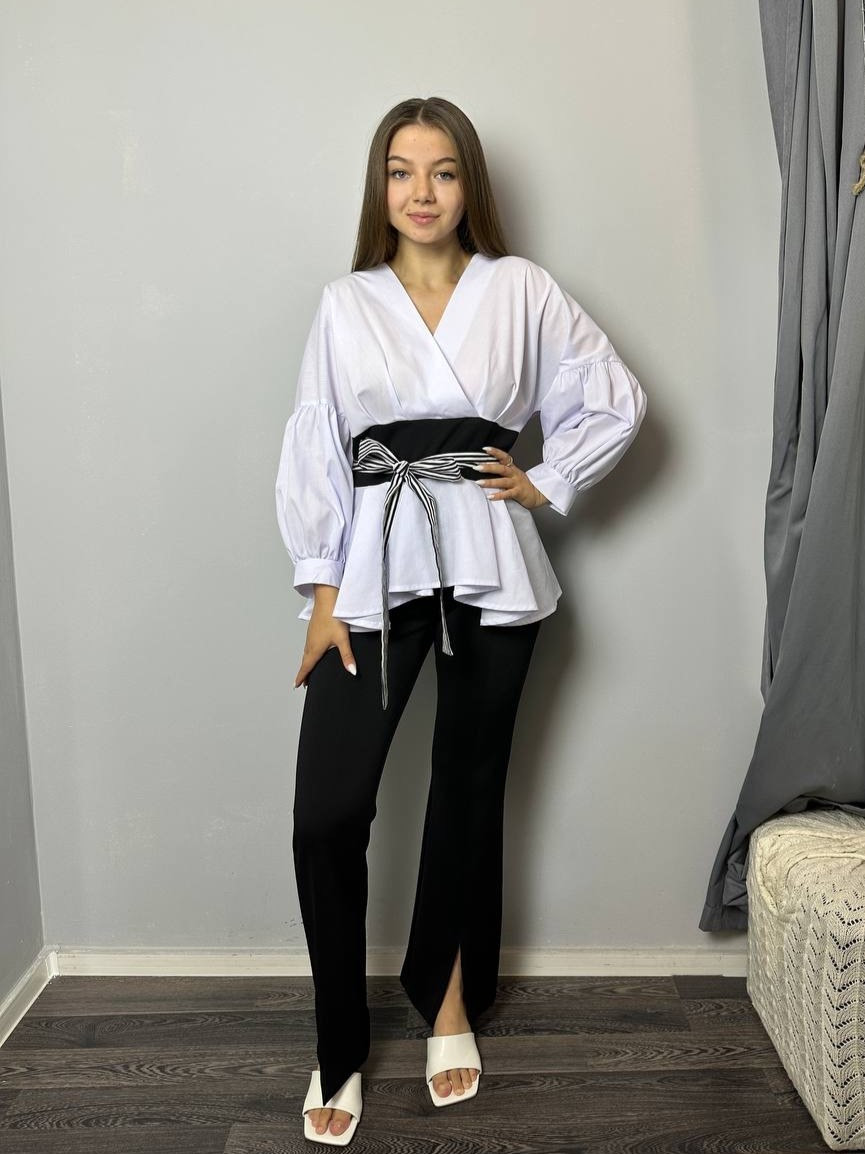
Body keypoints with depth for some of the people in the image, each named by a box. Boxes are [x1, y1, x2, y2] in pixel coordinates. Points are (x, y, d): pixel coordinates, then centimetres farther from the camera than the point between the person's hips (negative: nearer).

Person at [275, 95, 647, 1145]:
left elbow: (614, 401, 11)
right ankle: (339, 1051, 12)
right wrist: (321, 596, -2)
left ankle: (449, 1004, 33)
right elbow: (311, 453, 3)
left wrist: (546, 483, 3)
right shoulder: (345, 304, 8)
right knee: (327, 812, -9)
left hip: (488, 566, 0)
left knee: (468, 794, 11)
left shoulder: (521, 290, 6)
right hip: (375, 566, 0)